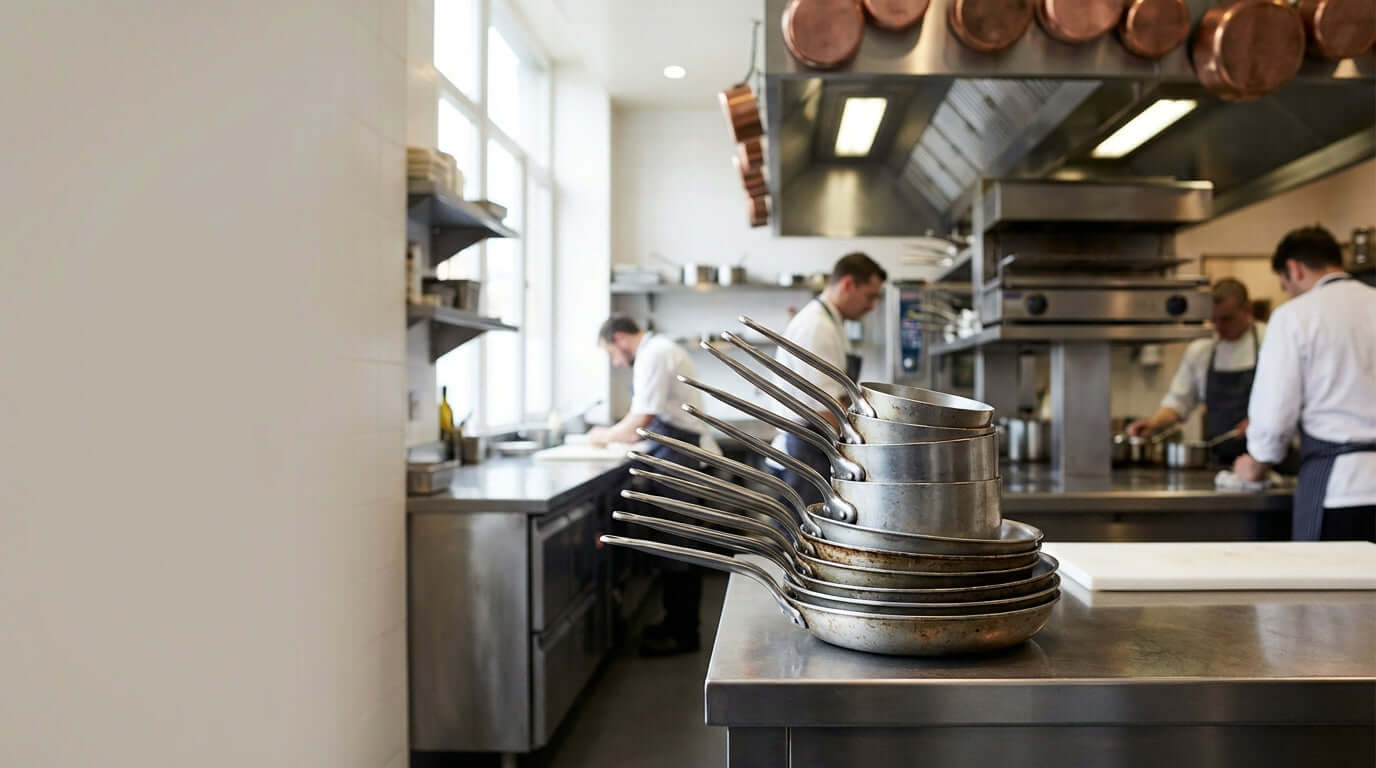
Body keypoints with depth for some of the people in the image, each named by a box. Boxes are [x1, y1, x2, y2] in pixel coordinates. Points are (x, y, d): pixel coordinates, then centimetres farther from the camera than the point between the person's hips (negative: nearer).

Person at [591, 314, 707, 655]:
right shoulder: (659, 349, 18)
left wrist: (606, 435, -4)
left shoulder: (654, 355, -14)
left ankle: (683, 634, 4)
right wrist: (615, 434, 10)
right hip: (674, 451, 10)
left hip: (674, 450, -10)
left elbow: (640, 419, -20)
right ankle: (677, 622, 25)